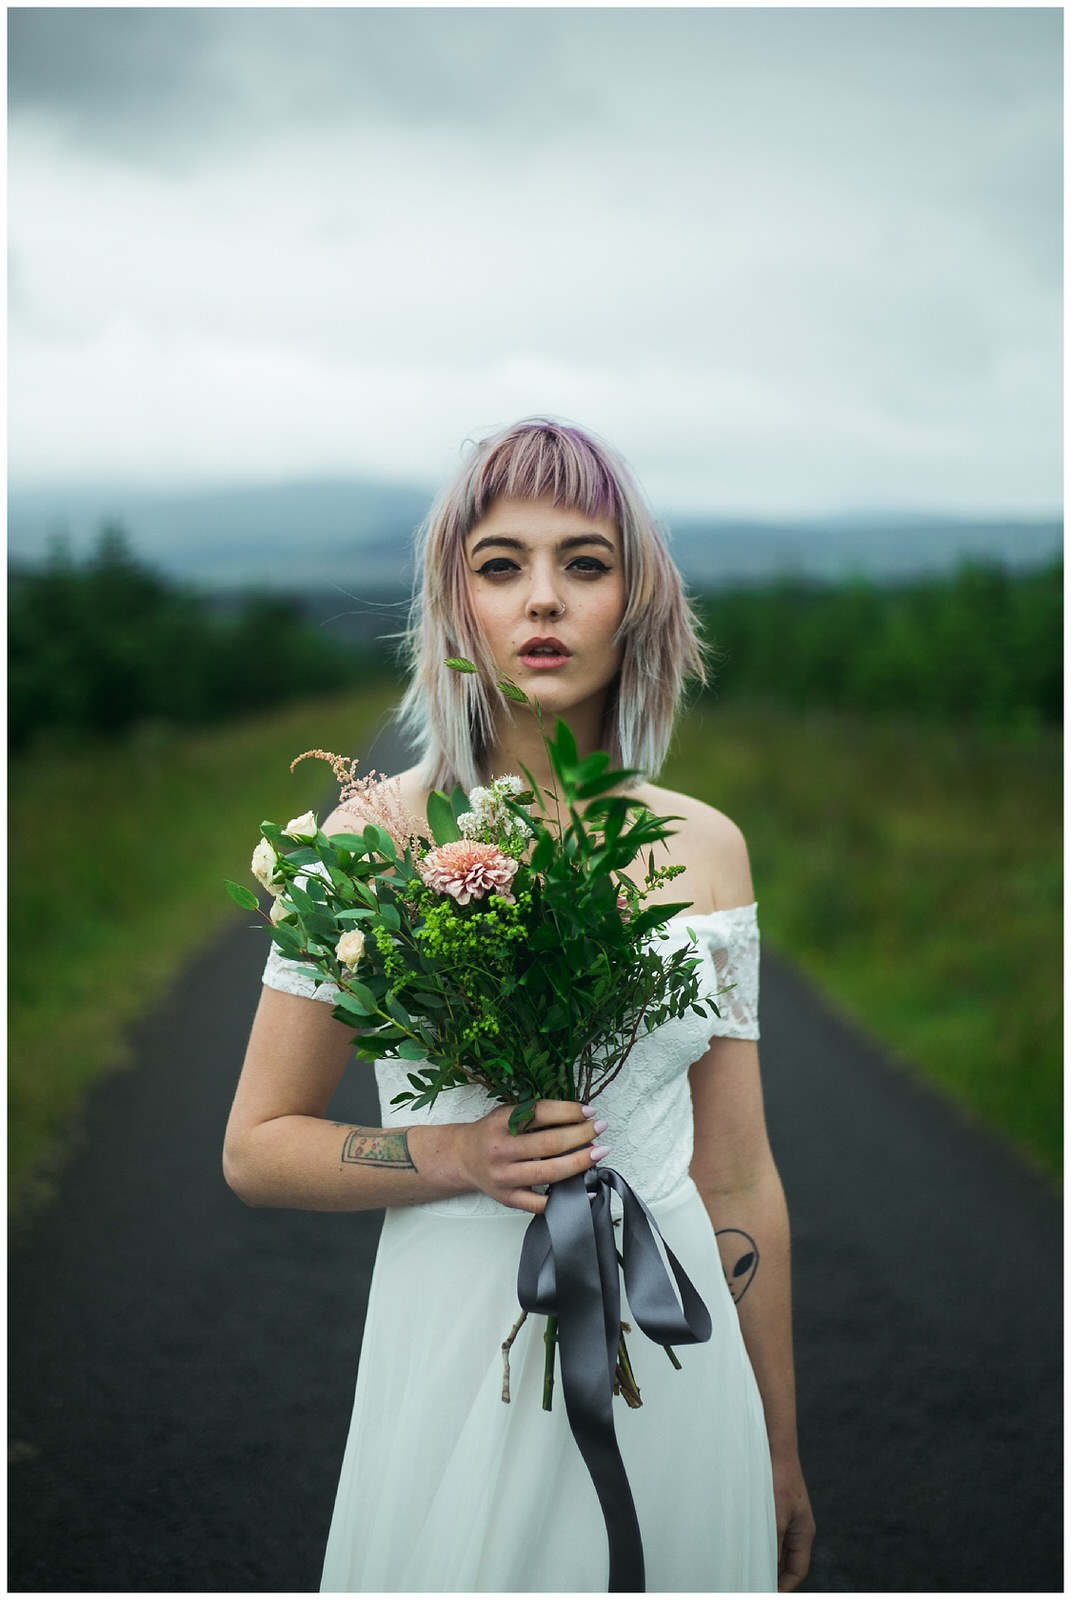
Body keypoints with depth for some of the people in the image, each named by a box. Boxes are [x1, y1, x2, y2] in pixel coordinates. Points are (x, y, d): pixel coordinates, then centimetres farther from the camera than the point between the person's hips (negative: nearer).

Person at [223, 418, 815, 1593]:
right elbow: (256, 1149, -1)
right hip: (459, 1353, -2)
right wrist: (460, 1154, -18)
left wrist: (780, 1458, 10)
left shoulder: (706, 848, 1)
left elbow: (739, 1182, 6)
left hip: (675, 1362, 2)